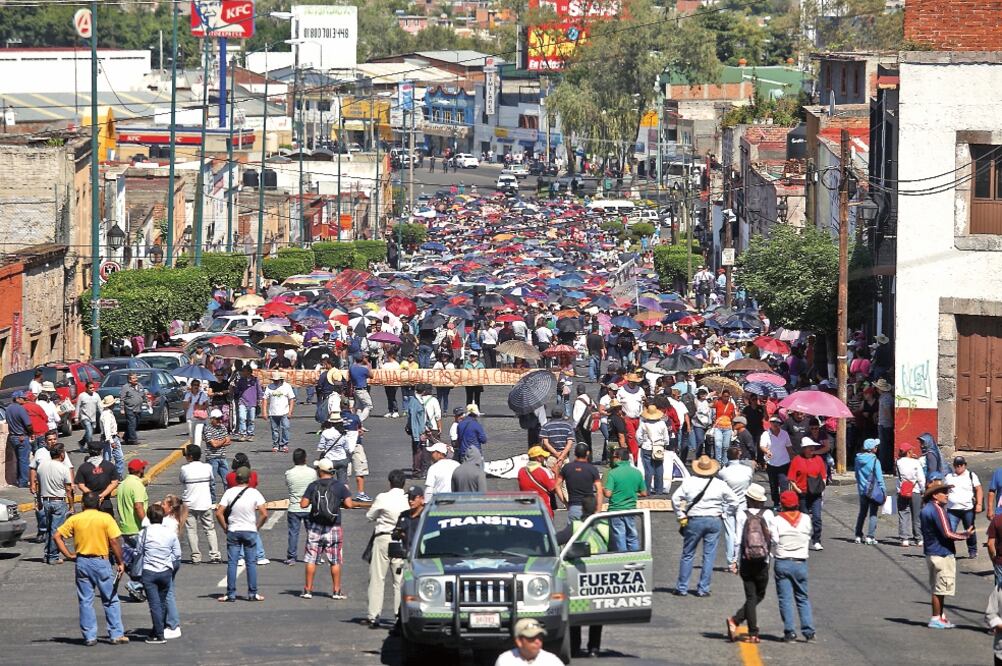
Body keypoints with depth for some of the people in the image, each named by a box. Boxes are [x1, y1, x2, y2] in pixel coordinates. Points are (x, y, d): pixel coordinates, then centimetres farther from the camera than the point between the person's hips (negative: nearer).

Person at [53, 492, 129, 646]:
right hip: (101, 562, -2)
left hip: (82, 562, 2)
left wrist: (69, 555, 3)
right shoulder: (106, 518, -6)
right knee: (111, 600, 7)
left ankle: (89, 637, 7)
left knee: (86, 601, 8)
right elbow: (114, 542, -10)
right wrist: (120, 562, -3)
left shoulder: (74, 519, 2)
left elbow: (57, 536, -1)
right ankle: (116, 635, 6)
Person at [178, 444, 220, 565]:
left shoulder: (185, 468, -12)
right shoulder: (207, 467, -4)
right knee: (210, 530, 10)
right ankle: (215, 555, 5)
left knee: (191, 531, 6)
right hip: (205, 504, 2)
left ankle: (196, 556, 4)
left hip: (190, 505, -2)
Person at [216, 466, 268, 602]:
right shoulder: (254, 493, -8)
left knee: (231, 563, 5)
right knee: (251, 563, 7)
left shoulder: (229, 492, -5)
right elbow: (264, 514, -14)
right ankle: (252, 593, 8)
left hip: (233, 531, 1)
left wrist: (225, 528, 3)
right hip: (250, 531, -1)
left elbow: (219, 513, -9)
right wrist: (257, 527, 1)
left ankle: (231, 594, 4)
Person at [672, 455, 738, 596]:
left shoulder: (689, 482, -4)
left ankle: (682, 588, 11)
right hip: (714, 521, 1)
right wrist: (724, 514, 10)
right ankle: (703, 589, 6)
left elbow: (675, 498, -9)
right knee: (709, 555, 6)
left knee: (688, 554, 8)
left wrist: (681, 516, -1)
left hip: (694, 520, -1)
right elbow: (733, 501, 2)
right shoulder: (719, 484, 0)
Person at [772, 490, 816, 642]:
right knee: (803, 598, 12)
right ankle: (808, 630, 4)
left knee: (785, 598, 3)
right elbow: (808, 537, 3)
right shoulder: (805, 519, -1)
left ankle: (789, 631, -3)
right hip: (800, 563, 2)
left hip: (782, 562, -2)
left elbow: (774, 542, -8)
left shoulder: (777, 521, -7)